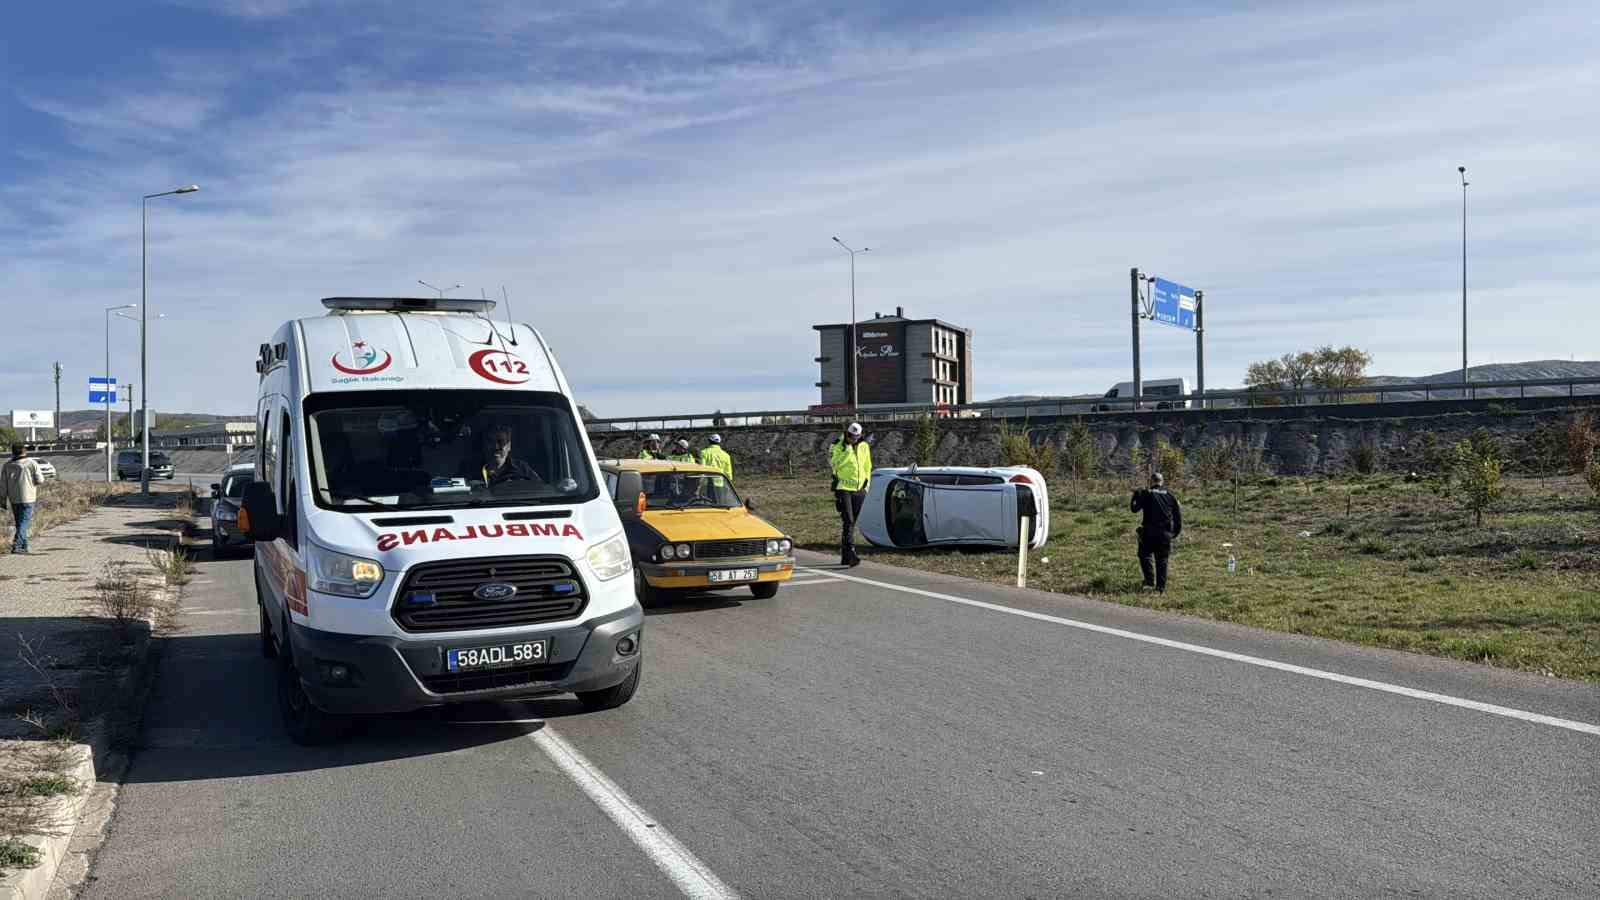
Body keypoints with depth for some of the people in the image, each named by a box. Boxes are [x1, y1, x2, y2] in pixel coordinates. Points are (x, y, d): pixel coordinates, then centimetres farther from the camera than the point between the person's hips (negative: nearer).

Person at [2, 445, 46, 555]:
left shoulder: (7, 466, 4)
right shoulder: (32, 464, -7)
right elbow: (40, 480, -9)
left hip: (13, 499, 4)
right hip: (27, 498, -4)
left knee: (19, 522, 15)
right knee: (24, 522, -5)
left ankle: (24, 546, 19)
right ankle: (16, 544, -19)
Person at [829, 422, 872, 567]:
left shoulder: (864, 446, 10)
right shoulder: (837, 446, -3)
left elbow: (868, 467, 18)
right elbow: (835, 463, -13)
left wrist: (867, 484, 14)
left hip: (859, 490, 5)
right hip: (843, 488, -5)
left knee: (852, 522, 8)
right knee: (847, 521, -15)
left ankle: (844, 556, 16)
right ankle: (850, 554, -22)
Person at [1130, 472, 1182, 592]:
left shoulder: (1145, 493, -5)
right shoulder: (1170, 495, 6)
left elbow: (1134, 508, -2)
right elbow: (1178, 513, 8)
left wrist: (1136, 495, 12)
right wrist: (1176, 530, 16)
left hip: (1149, 532, -3)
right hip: (1165, 533, 3)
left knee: (1145, 555, 13)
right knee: (1162, 560, 9)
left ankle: (1150, 581, 0)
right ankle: (1161, 587, 8)